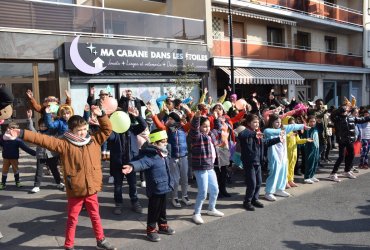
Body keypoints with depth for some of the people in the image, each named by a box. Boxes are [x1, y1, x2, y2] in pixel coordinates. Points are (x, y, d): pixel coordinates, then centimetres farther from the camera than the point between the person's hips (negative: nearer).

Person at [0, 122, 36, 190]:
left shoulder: (17, 140, -15)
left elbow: (25, 147, -17)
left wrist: (34, 153, -23)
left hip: (14, 158, -1)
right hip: (6, 157, 1)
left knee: (16, 169, 11)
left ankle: (17, 182, 27)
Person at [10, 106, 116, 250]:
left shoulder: (94, 140, 3)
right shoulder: (64, 144, -8)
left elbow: (107, 130, 7)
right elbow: (44, 140, -14)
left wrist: (101, 115, -7)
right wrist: (22, 134, -21)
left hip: (91, 188, 3)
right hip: (75, 190, -3)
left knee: (95, 216, 19)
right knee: (72, 219, 13)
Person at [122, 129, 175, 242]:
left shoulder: (163, 154, 5)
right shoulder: (150, 156, -25)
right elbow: (141, 162, -43)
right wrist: (132, 166, -64)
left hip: (163, 188, 9)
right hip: (155, 189, -9)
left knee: (162, 208, 23)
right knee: (154, 210, 6)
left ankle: (162, 225, 40)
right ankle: (151, 230, 23)